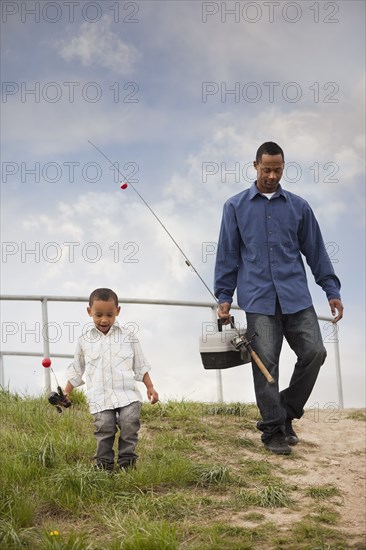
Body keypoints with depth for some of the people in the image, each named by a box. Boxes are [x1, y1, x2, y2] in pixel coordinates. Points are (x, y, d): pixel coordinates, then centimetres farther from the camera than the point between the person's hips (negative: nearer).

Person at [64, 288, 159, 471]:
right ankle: (104, 465, 1)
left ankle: (127, 462, -3)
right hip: (100, 397, 0)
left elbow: (140, 366, 14)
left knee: (130, 424, -14)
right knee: (104, 429, -9)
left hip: (127, 394, 0)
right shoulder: (84, 340, 9)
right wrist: (66, 392, 17)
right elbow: (76, 370, 20)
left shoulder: (128, 337, 8)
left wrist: (150, 387, 8)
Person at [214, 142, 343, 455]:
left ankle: (287, 413, 15)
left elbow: (315, 250, 13)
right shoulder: (236, 206, 8)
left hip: (296, 296, 2)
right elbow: (227, 254, 8)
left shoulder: (298, 206, 11)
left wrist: (332, 291, 9)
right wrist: (224, 297, 4)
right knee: (266, 363, -3)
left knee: (315, 352, -6)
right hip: (259, 299, -2)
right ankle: (273, 430, 9)